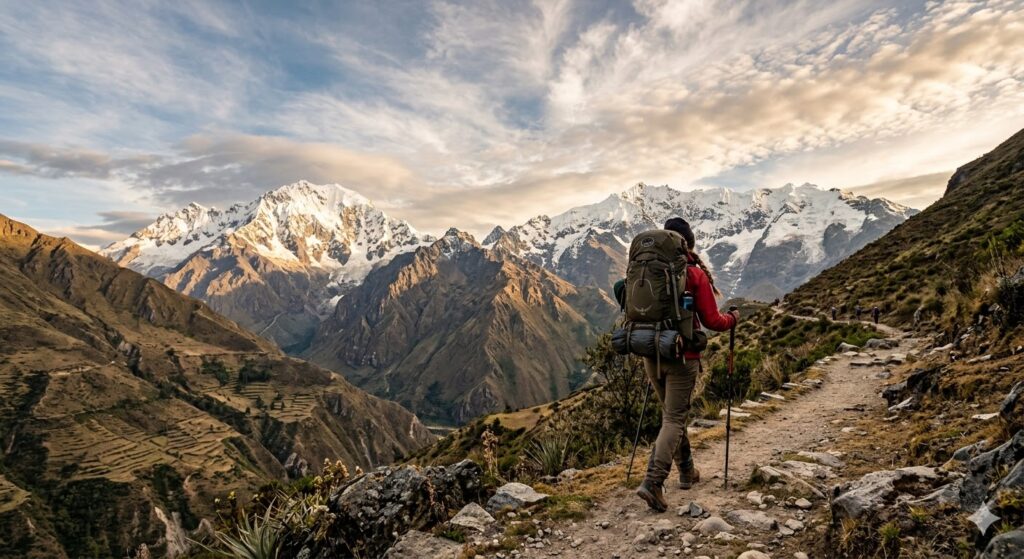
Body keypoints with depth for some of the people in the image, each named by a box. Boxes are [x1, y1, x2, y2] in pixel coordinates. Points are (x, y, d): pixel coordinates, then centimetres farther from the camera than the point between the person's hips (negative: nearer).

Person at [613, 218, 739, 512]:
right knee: (674, 419, 0)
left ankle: (686, 471, 35)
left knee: (672, 414, 21)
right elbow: (712, 321, -8)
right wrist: (733, 318, 12)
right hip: (681, 356, -5)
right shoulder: (696, 275, -10)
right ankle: (653, 482, -10)